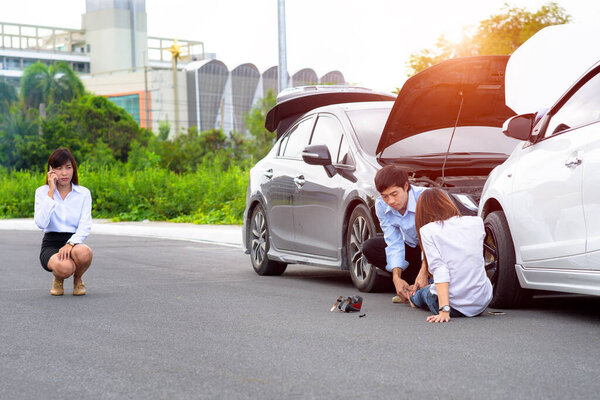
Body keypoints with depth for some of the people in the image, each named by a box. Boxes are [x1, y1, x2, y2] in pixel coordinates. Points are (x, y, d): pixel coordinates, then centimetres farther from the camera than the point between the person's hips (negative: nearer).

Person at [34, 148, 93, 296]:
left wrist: (71, 244, -24)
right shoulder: (42, 192, 3)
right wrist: (51, 192, -13)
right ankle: (57, 279, 3)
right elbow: (41, 223, -13)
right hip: (51, 245, -1)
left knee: (84, 253, -37)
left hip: (74, 243, 2)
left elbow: (86, 226, -5)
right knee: (65, 267, -37)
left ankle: (78, 280, -1)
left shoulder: (84, 193, 6)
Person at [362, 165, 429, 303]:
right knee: (369, 247, -15)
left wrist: (424, 273, -43)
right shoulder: (381, 206, -15)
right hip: (412, 248, 5)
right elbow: (394, 244, -17)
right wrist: (397, 277, -30)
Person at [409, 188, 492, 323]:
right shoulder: (477, 222, 5)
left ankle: (414, 297, 62)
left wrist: (444, 310, -21)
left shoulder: (427, 230, -6)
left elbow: (438, 270, -16)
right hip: (482, 303, 3)